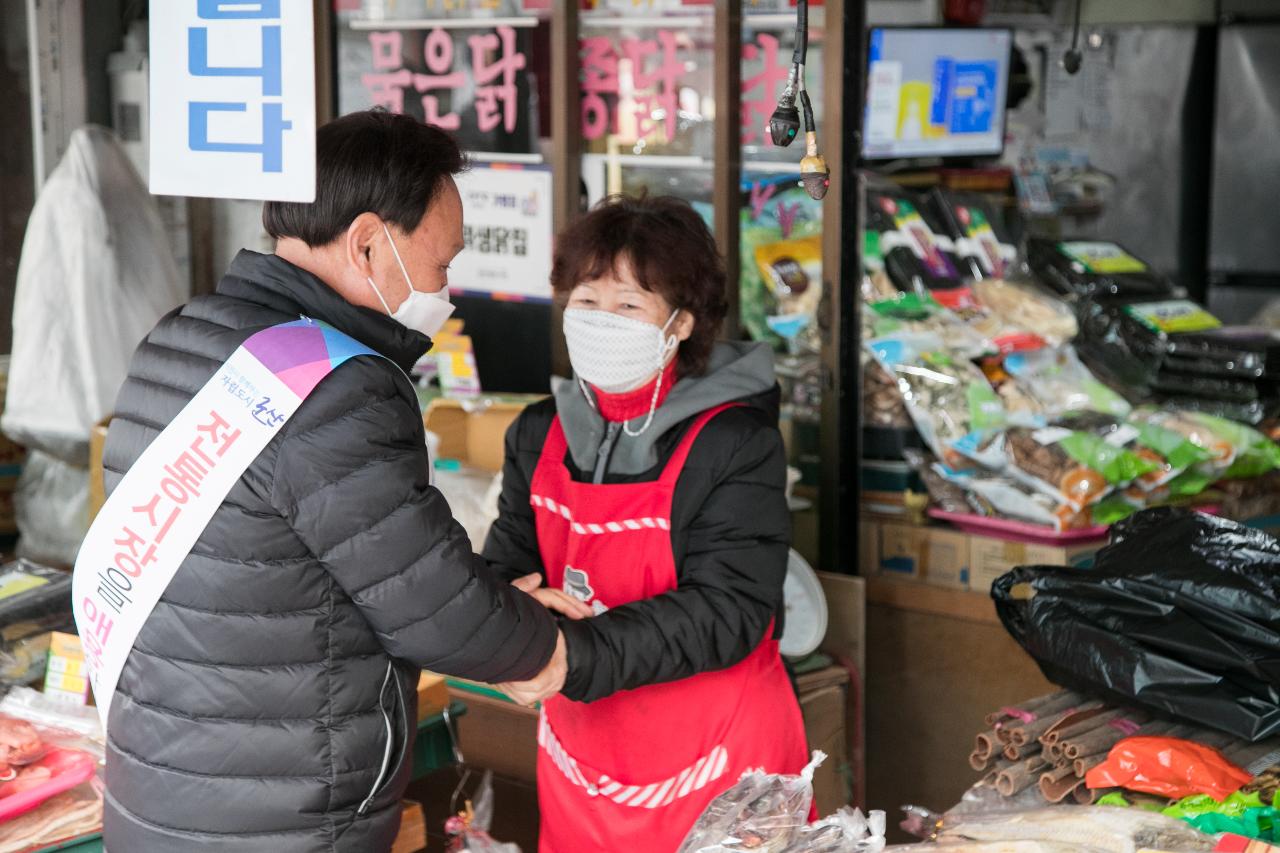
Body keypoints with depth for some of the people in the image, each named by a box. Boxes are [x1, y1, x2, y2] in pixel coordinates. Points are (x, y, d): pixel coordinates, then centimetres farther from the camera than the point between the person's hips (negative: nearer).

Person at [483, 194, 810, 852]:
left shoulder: (736, 445, -14)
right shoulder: (540, 435, 3)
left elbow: (728, 612, -21)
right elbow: (506, 564, 4)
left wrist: (577, 654, -32)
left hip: (715, 762, -4)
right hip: (580, 757, 5)